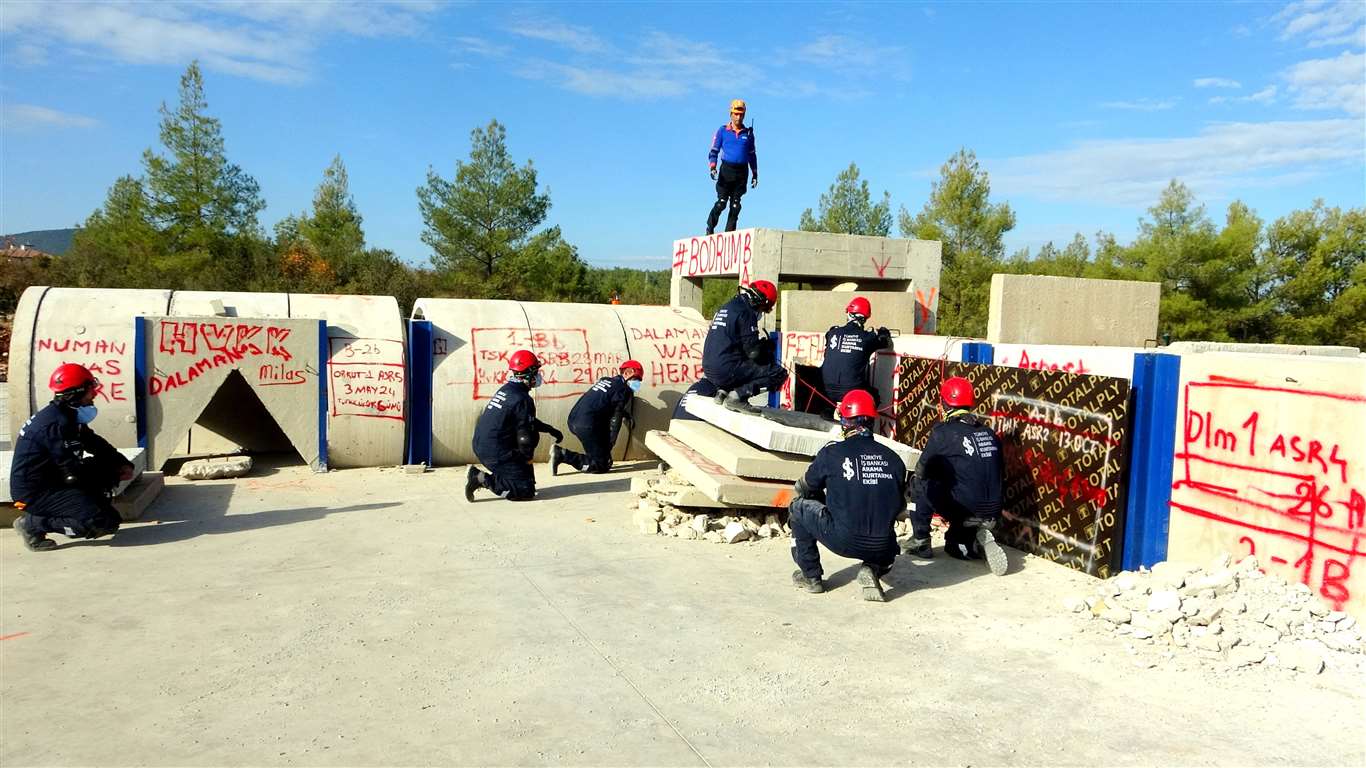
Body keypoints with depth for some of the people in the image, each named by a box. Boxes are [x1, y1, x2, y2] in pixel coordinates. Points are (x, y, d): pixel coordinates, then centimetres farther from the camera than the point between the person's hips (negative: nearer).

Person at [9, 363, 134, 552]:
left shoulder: (68, 416, 8)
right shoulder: (57, 423, -22)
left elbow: (96, 444, 16)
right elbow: (75, 473, -23)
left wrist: (123, 465, 0)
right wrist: (116, 476, -10)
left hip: (50, 481, 10)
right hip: (35, 493, -10)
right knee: (105, 522, -20)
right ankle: (33, 524, -9)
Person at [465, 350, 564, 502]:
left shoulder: (505, 390, 13)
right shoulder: (522, 399, -16)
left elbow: (527, 421, 26)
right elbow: (524, 435, -16)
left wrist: (551, 430, 28)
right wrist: (527, 457, 1)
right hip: (496, 454, -9)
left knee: (533, 435, 24)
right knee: (526, 492, -6)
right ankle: (484, 479, -11)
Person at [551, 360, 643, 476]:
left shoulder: (605, 380, 23)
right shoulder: (624, 390, -2)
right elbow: (616, 418, -6)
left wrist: (627, 416, 32)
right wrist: (611, 443, -2)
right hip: (587, 426, -9)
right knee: (600, 466, -4)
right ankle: (562, 454, -12)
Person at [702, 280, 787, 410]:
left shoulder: (727, 307, 19)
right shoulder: (746, 313, -10)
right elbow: (753, 352, -14)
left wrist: (762, 344, 22)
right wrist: (768, 352, 6)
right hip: (727, 369, -9)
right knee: (779, 373, -7)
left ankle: (724, 390, 13)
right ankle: (738, 394, -14)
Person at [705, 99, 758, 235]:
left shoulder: (748, 133, 13)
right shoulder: (723, 131, 6)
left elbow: (752, 155, 19)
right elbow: (714, 151, 4)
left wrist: (755, 174, 14)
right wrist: (713, 167, -13)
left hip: (742, 172, 3)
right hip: (726, 170, -3)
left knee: (735, 206, 0)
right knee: (721, 202, -10)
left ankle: (729, 232, 4)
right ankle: (710, 229, 4)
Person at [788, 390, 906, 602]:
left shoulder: (831, 453, -2)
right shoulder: (892, 457, 6)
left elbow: (804, 489, 14)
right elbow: (899, 506, 16)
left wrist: (828, 500, 36)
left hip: (844, 541, -3)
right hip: (882, 548, 3)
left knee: (798, 507, 20)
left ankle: (811, 576, 23)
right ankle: (872, 569, 8)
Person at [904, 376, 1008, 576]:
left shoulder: (943, 432, -8)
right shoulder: (988, 432, 9)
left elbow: (922, 471, 2)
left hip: (964, 511, -6)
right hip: (992, 513, 7)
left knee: (922, 485, 14)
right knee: (954, 547, 30)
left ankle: (920, 542, 13)